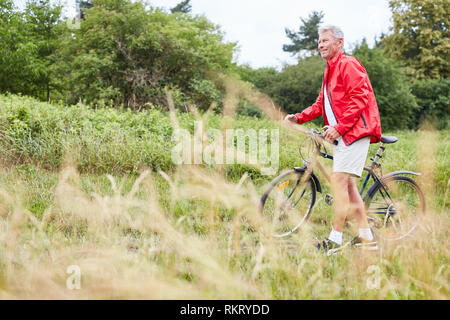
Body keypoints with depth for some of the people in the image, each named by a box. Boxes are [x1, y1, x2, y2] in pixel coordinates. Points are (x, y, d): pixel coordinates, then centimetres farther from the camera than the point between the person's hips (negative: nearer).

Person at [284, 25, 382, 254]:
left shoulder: (348, 64, -9)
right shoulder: (330, 70, 22)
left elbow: (359, 98, -18)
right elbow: (321, 103, 21)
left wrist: (339, 127, -22)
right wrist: (299, 117, 5)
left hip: (355, 131, -10)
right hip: (342, 134, 10)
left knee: (339, 181, -13)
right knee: (347, 185, 10)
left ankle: (335, 239, -10)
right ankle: (366, 237, 16)